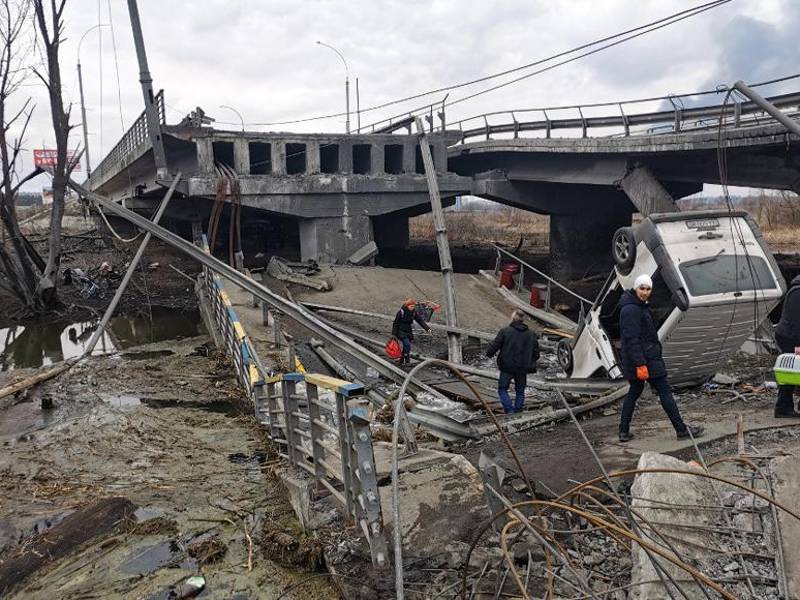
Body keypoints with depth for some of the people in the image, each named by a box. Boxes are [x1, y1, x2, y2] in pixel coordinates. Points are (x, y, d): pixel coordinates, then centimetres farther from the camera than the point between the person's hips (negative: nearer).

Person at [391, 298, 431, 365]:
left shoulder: (414, 312, 0)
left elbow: (420, 320, 0)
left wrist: (427, 328, -12)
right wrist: (394, 334, -10)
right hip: (401, 331, -6)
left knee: (406, 347, 7)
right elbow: (395, 323, -9)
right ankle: (407, 361, -10)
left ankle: (401, 361, 21)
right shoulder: (401, 312, -14)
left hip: (408, 332, 6)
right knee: (407, 344, -19)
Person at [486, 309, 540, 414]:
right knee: (520, 391, 17)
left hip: (507, 367, -3)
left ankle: (509, 410, -3)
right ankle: (517, 412, 17)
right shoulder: (531, 335, 2)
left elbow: (494, 346, -10)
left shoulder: (505, 331, -10)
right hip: (522, 369, 3)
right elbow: (536, 354, 5)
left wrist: (489, 353, 11)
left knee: (502, 389, 11)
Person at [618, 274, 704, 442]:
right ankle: (681, 429, 8)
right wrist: (640, 364, -27)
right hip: (643, 359, -10)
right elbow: (632, 339, -24)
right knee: (664, 391, -1)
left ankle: (624, 431, 14)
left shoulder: (639, 306, 15)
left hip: (641, 359, 10)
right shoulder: (631, 309, -19)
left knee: (634, 391, 12)